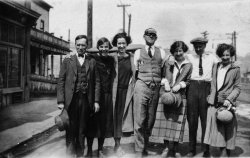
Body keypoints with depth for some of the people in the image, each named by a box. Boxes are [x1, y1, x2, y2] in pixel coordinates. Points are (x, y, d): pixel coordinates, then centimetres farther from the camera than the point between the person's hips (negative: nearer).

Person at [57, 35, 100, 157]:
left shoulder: (92, 62, 10)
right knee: (71, 129, 4)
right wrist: (61, 101, -5)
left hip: (86, 100, 1)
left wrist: (96, 101, -1)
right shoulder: (67, 61, 8)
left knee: (82, 130, 8)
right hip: (71, 100, -1)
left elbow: (96, 82, 7)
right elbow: (61, 81, 3)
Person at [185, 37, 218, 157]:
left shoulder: (211, 57, 12)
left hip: (206, 87, 0)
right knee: (192, 119, 3)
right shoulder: (189, 57, 12)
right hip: (192, 87, 0)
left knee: (206, 119, 2)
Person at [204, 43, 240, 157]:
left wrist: (229, 99, -13)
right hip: (214, 103, 4)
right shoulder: (215, 67, 13)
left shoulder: (235, 69, 0)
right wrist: (211, 97, 11)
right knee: (217, 128, 6)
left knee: (227, 129, 3)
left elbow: (237, 87, -2)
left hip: (226, 103, -4)